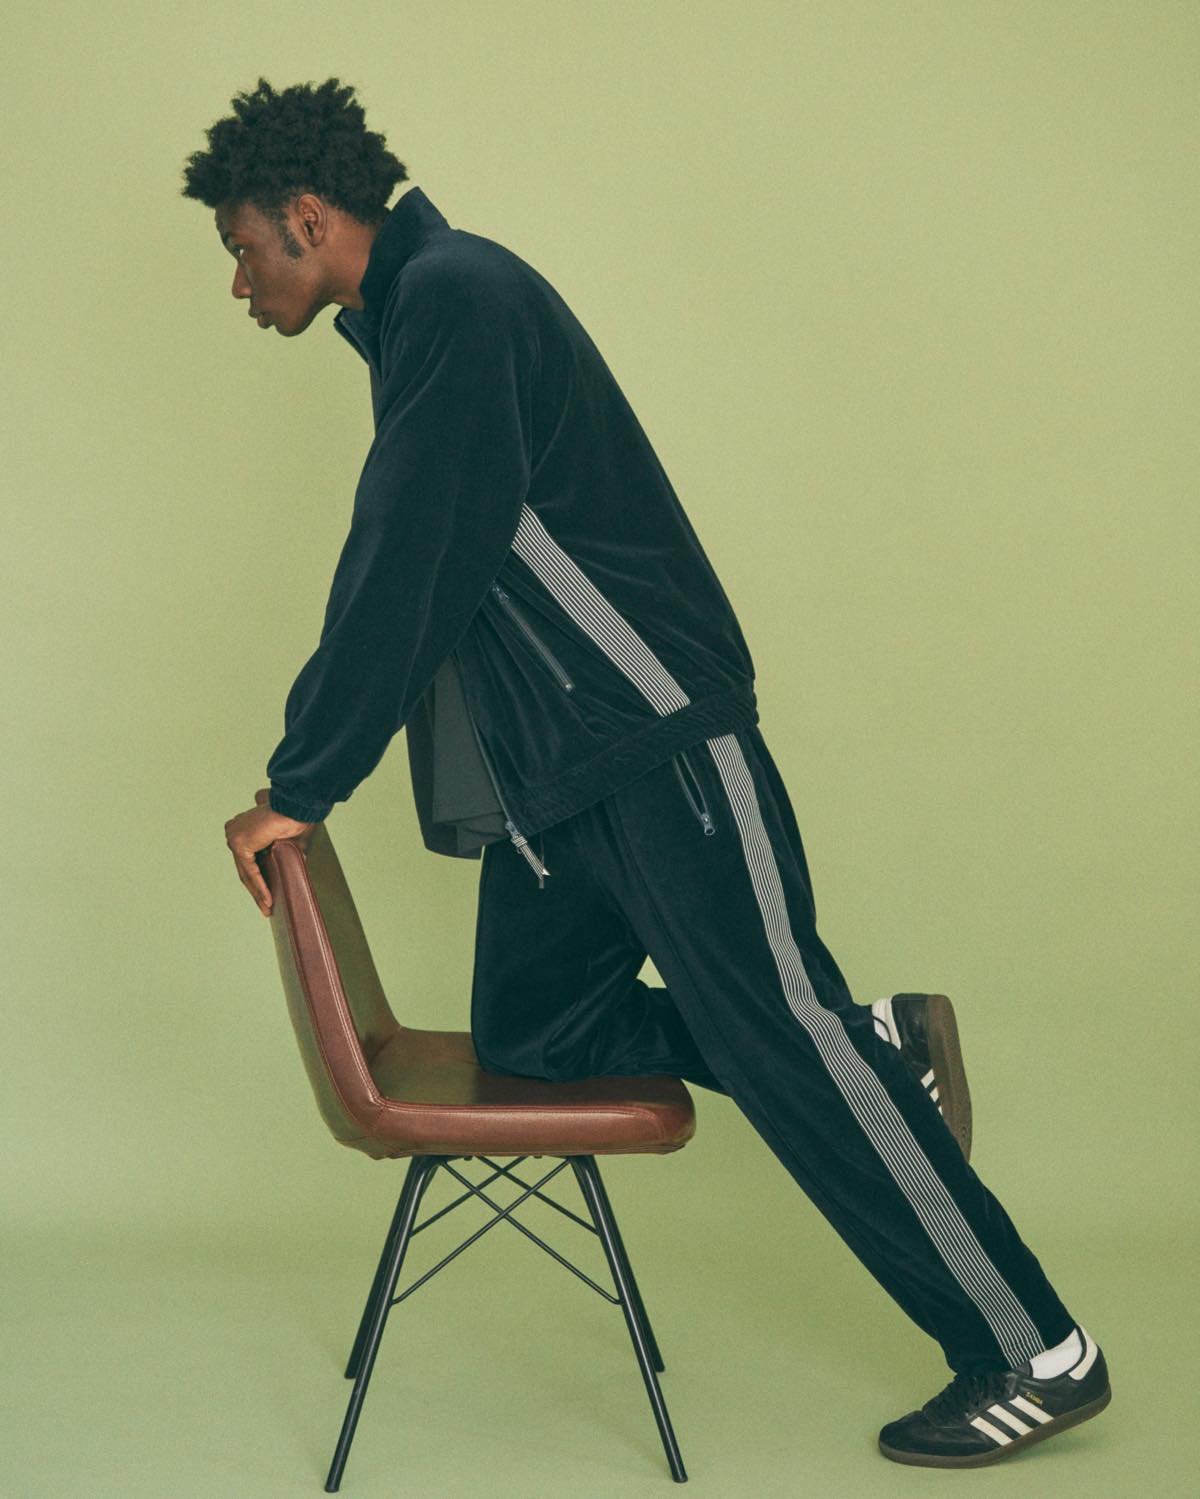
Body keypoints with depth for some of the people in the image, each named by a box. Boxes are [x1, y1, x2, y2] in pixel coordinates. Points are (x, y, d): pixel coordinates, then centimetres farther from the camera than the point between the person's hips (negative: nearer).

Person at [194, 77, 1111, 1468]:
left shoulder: (457, 293, -14)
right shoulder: (412, 318, 17)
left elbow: (403, 569, -19)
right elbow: (397, 579, 23)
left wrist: (299, 790, -14)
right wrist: (303, 768, 23)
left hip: (656, 736, -10)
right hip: (553, 772, 10)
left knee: (778, 1035, -7)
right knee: (526, 1031, 10)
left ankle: (1038, 1355, 3)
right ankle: (876, 1049, 16)